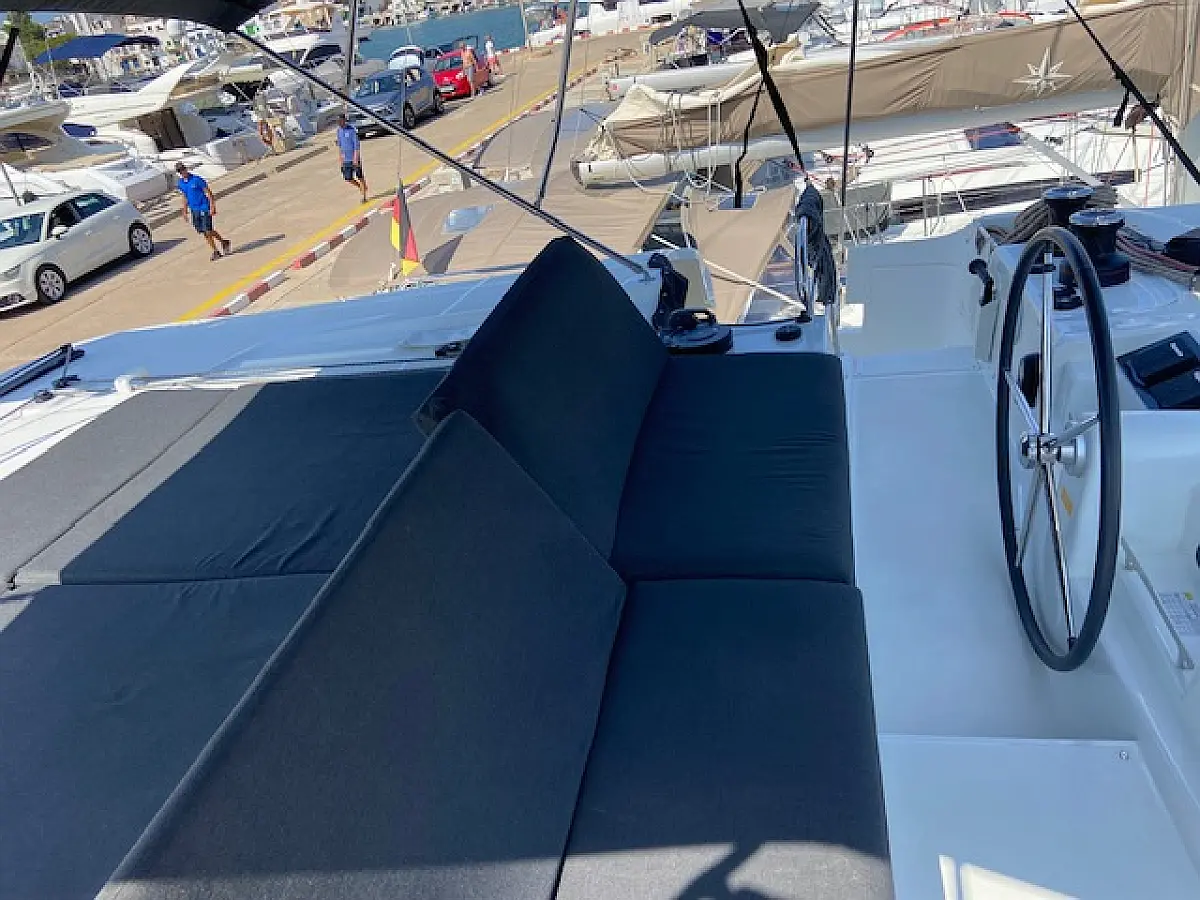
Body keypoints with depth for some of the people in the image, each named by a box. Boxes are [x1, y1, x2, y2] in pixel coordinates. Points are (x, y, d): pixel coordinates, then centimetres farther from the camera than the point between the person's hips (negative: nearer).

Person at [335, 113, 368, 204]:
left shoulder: (352, 130, -15)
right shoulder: (339, 130, 5)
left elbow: (357, 145, -16)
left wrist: (356, 159, -20)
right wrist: (341, 156, 14)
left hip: (355, 158, -6)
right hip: (346, 159, 6)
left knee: (360, 178, 5)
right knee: (349, 179, 3)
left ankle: (364, 196, 18)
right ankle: (361, 187, 29)